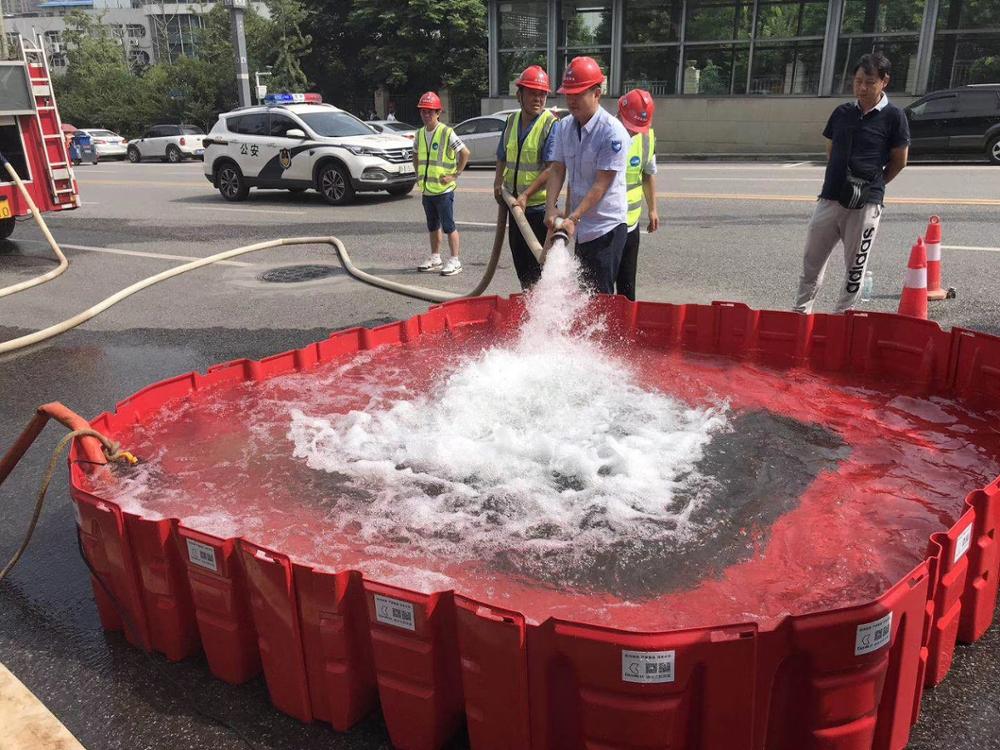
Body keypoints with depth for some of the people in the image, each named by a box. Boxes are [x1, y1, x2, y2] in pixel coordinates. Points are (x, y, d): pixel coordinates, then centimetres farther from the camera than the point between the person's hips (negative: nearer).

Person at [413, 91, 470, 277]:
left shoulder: (447, 133, -12)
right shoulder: (420, 134, 9)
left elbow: (465, 153, -12)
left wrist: (455, 175, -12)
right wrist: (418, 174, 14)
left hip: (443, 189, -7)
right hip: (426, 189, 7)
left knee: (448, 226, -3)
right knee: (433, 226, 16)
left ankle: (454, 261, 4)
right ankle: (435, 258, 27)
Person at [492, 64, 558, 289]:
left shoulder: (551, 124, -11)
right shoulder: (512, 121, 10)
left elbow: (552, 169, -19)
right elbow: (502, 157, 23)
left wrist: (526, 195, -24)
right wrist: (498, 182, 5)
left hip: (539, 207, -7)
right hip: (516, 206, 7)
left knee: (537, 269, -3)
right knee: (520, 262, 16)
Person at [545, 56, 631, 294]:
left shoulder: (613, 132, -15)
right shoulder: (564, 127, 6)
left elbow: (602, 184, -18)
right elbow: (557, 170, 4)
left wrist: (573, 218, -23)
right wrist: (550, 207, -12)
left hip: (606, 228, -7)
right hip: (577, 228, 7)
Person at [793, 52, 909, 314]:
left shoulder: (893, 116, -4)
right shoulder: (842, 112, 8)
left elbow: (899, 160, 2)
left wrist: (872, 184, 9)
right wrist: (839, 180, 11)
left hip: (865, 204, -4)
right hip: (830, 198, 4)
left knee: (856, 265, 4)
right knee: (812, 259, 10)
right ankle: (801, 310, 22)